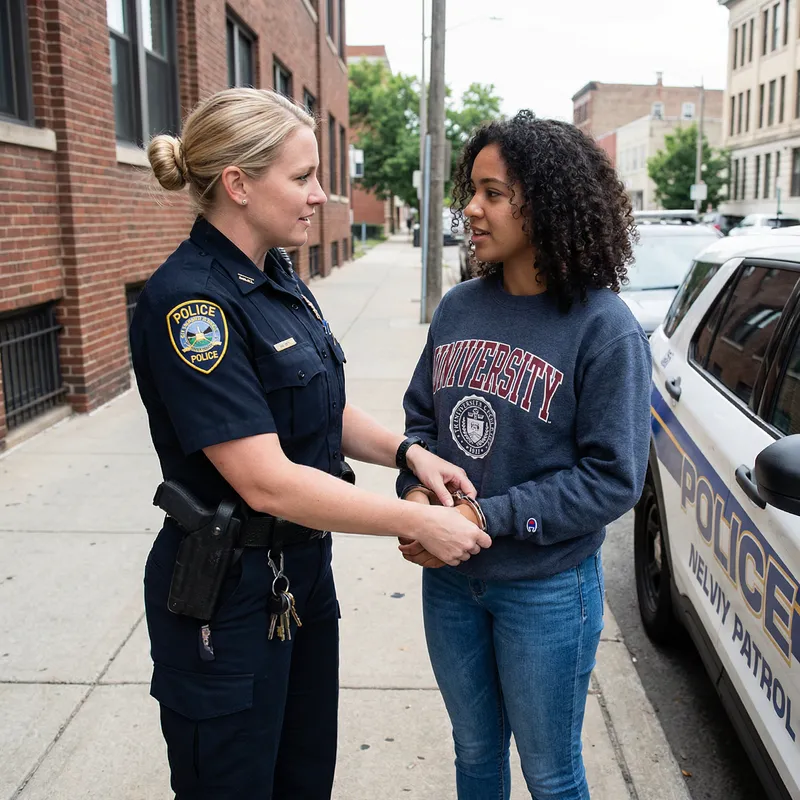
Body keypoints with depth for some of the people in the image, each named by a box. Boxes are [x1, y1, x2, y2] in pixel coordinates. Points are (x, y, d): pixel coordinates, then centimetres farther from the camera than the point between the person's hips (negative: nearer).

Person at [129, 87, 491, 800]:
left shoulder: (276, 277, 5)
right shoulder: (189, 304, -24)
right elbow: (266, 480, -27)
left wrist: (407, 452, -4)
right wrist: (418, 522, -21)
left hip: (302, 572, 8)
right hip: (226, 595, -8)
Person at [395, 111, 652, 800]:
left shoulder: (605, 329, -17)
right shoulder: (458, 308, -1)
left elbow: (613, 478, -17)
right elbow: (421, 416, 8)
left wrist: (489, 517, -22)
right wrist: (416, 491, -11)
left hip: (547, 589, -4)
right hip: (448, 578, 5)